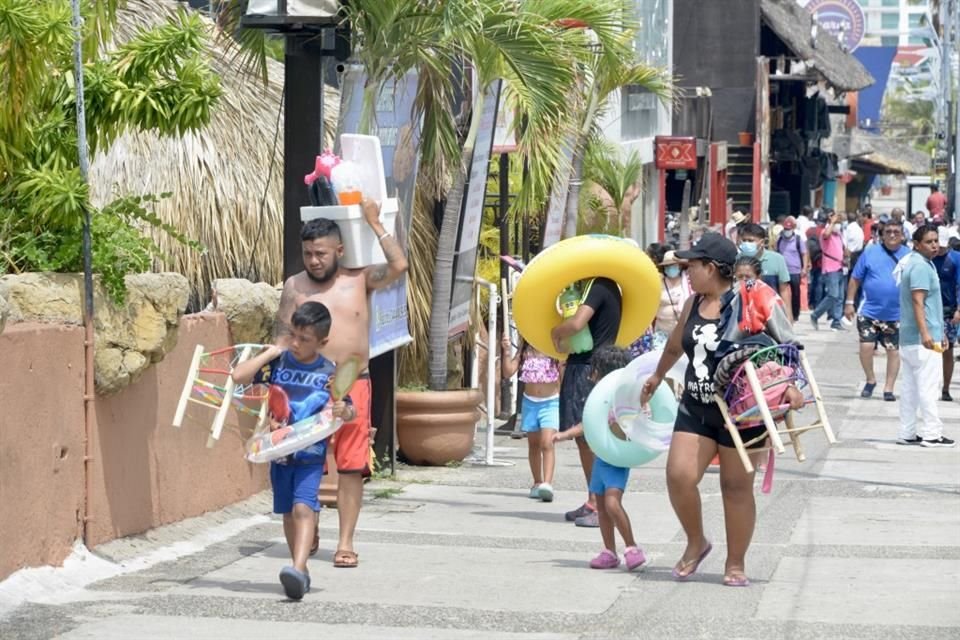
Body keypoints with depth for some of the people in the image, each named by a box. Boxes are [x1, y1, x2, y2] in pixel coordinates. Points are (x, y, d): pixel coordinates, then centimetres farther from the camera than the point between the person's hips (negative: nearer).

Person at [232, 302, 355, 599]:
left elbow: (350, 411, 2)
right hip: (280, 449, 4)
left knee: (303, 506, -21)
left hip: (311, 453, -4)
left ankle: (297, 569, -33)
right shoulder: (278, 362, -1)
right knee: (288, 512, 13)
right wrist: (268, 353, -9)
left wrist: (343, 411, -21)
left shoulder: (329, 373, -5)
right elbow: (238, 376, -10)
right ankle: (300, 570, 27)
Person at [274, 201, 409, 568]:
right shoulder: (295, 287, 5)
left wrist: (374, 223, -7)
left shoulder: (360, 280, 5)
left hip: (353, 385, 0)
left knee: (351, 468, -2)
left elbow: (398, 266, -11)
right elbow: (282, 340, 6)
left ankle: (346, 543, 2)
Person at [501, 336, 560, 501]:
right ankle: (537, 483, 25)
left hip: (550, 402, -4)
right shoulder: (524, 349, 1)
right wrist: (506, 352, -14)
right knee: (533, 444, 13)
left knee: (547, 443, -17)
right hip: (530, 402, 4)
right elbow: (508, 372, -5)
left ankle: (547, 484, -26)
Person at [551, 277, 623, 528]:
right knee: (584, 439, 13)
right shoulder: (608, 288, 17)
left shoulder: (599, 286, -13)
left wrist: (556, 332, -7)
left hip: (588, 369, -10)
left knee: (591, 439, -11)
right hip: (581, 367, 10)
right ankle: (593, 502, 18)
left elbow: (577, 323, -25)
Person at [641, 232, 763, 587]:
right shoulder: (693, 304, 10)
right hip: (695, 408, 6)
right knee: (679, 476, -8)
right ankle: (696, 542, 16)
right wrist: (657, 377, 43)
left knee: (736, 486, 4)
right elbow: (675, 346, 29)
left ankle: (736, 563, 19)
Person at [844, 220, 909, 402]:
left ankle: (888, 388, 17)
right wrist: (849, 302, -1)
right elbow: (855, 278, 3)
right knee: (866, 346, -9)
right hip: (869, 311, -1)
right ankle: (870, 380, 15)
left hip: (896, 314, 1)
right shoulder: (870, 252, 0)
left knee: (893, 350, 6)